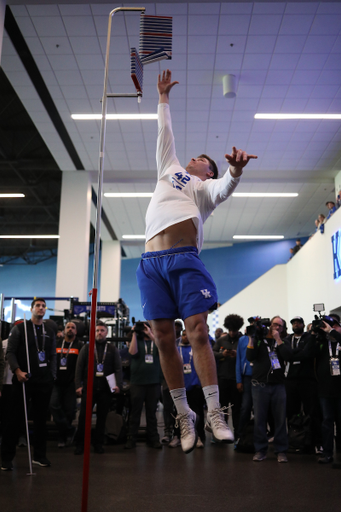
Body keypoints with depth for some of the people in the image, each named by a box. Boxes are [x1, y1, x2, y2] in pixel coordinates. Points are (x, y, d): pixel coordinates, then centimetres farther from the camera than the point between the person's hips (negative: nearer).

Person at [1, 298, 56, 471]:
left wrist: (52, 375, 4)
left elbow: (52, 356, 14)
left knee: (41, 418, 9)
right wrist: (17, 371, -15)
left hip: (44, 381, 4)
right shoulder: (19, 328, 1)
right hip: (23, 379, -4)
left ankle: (39, 455, 19)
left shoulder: (49, 332, 13)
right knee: (15, 418, 1)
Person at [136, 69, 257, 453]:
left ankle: (213, 414, -6)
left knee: (198, 333, -12)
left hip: (185, 260, -3)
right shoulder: (169, 170, 29)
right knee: (163, 339, 0)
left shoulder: (206, 187, 17)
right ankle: (184, 415, 9)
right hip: (151, 262, 4)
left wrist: (235, 170, -27)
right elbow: (165, 132, 38)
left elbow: (224, 188, -7)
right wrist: (163, 97, 43)